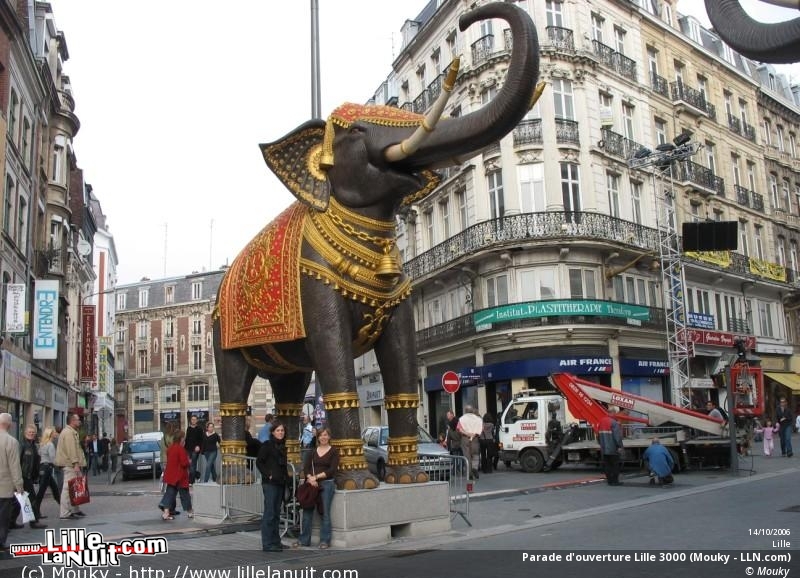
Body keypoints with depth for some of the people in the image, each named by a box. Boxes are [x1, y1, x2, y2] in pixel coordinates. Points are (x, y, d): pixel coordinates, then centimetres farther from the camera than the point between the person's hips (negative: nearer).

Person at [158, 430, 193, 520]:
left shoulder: (170, 448, 6)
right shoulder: (180, 449, -19)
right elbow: (184, 463, -22)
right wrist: (189, 462, 1)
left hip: (171, 475, 7)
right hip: (180, 476, -6)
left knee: (170, 493, 6)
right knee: (184, 493, 7)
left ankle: (166, 512, -5)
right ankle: (189, 512, 20)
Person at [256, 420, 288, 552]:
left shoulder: (282, 447, 15)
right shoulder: (267, 445, -6)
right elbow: (259, 462, -10)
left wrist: (286, 477, 10)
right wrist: (268, 475, -13)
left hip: (280, 483, 8)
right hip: (270, 483, -8)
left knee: (276, 513, 12)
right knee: (269, 513, -6)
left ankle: (275, 541, 19)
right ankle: (267, 544, -3)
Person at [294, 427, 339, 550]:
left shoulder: (334, 451, 0)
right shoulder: (312, 451, 12)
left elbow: (332, 470, -9)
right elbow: (306, 467, 4)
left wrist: (316, 476, -14)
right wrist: (310, 478, -15)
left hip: (327, 484, -4)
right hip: (312, 483, 4)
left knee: (325, 512, -1)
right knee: (307, 511, 4)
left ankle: (325, 540, 9)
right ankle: (304, 540, 14)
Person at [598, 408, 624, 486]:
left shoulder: (601, 421, 10)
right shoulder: (614, 423, -16)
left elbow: (598, 435, 17)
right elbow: (617, 436, -20)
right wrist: (620, 446, -15)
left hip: (604, 449, 7)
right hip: (613, 449, -7)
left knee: (607, 465, 11)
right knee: (615, 465, 1)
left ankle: (609, 480, 15)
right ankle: (614, 481, 2)